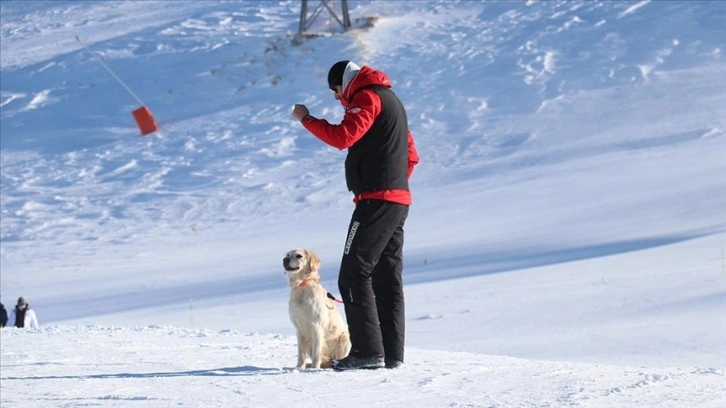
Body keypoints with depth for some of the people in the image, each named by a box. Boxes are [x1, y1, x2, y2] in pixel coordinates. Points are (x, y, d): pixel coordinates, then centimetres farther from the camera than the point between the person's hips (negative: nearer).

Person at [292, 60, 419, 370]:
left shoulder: (368, 97, -7)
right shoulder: (391, 99, 25)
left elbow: (342, 136, -20)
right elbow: (410, 156, 27)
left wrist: (306, 119, -9)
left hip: (376, 200, -10)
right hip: (398, 201, 10)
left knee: (354, 275, -11)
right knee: (387, 278, 10)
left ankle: (367, 350, -16)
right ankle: (391, 353, 8)